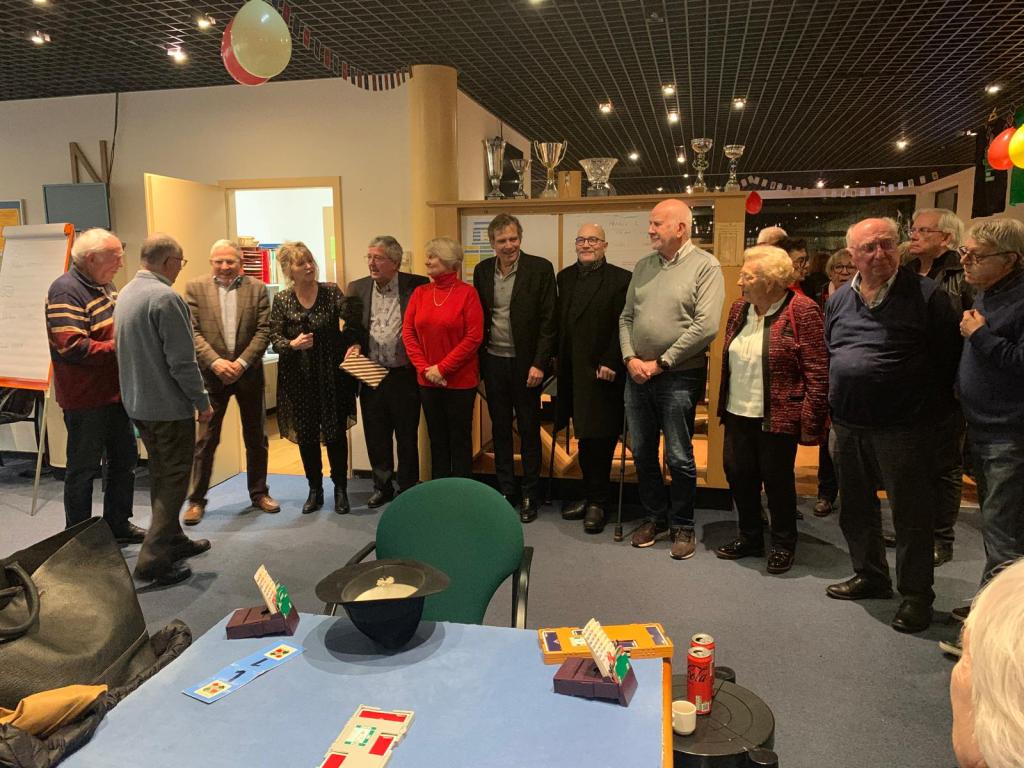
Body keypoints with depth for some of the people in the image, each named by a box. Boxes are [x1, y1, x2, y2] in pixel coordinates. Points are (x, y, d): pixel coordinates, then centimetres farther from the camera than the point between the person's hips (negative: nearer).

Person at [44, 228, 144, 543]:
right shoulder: (66, 291, -18)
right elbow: (72, 347, -27)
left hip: (114, 392, 9)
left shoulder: (104, 285, 10)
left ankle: (118, 525, 32)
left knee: (124, 459, 17)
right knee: (83, 469, 4)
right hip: (85, 398, -9)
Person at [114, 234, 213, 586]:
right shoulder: (166, 298, -20)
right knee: (175, 479, -1)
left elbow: (126, 349, 16)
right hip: (168, 404, -9)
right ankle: (154, 559, -1)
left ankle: (172, 540, 31)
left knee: (161, 474, 19)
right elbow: (182, 360, -22)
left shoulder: (126, 294, 9)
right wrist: (202, 401, -11)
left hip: (138, 402, 9)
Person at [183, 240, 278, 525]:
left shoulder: (257, 288, 2)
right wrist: (215, 362, -16)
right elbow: (193, 332, -5)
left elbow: (263, 331, -3)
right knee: (205, 439, 3)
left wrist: (242, 362, -13)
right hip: (212, 372, -1)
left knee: (256, 437, 11)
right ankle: (196, 499, 14)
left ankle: (259, 493, 25)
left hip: (248, 372, 1)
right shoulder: (195, 288, 1)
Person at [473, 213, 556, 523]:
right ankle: (505, 491, 25)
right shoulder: (482, 270, 5)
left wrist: (539, 363, -14)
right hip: (493, 361, 4)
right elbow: (478, 318, 9)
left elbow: (548, 320, -9)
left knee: (529, 430, 7)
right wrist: (477, 362, 4)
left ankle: (529, 495, 19)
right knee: (500, 429, 12)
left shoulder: (540, 269, -7)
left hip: (525, 363, -4)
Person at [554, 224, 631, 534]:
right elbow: (560, 322, 13)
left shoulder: (620, 279, -6)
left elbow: (623, 326, -11)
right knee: (585, 436, 12)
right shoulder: (565, 277, 12)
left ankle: (597, 501, 14)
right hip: (573, 371, 5)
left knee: (598, 437, 0)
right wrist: (558, 358, 8)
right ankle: (590, 495, 24)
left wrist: (610, 363, -16)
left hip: (602, 372, -5)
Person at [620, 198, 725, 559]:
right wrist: (630, 359, -4)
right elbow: (626, 318, 12)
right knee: (643, 453, 13)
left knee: (679, 458, 4)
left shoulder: (705, 266, -7)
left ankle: (682, 526, 22)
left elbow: (706, 326, -16)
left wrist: (660, 363, -14)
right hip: (637, 375, 6)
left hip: (678, 377, -5)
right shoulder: (643, 266, 11)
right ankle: (655, 516, 31)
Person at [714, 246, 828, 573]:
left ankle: (783, 545, 25)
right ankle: (750, 538, 31)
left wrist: (810, 422, -16)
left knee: (777, 479, 5)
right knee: (738, 474, 12)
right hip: (738, 413, 7)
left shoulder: (802, 311, -12)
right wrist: (724, 405, 15)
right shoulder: (739, 308, 8)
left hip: (777, 417, -6)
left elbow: (818, 372, -13)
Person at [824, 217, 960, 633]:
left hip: (901, 428, -6)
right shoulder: (840, 299, 8)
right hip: (848, 427, 6)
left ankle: (916, 595, 18)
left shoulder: (926, 295, -9)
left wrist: (922, 406, -3)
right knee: (856, 508, 17)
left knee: (911, 514, 3)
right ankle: (870, 575, 35)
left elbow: (948, 358, -6)